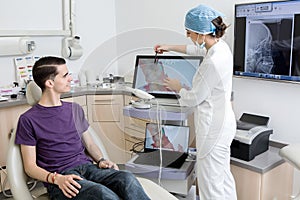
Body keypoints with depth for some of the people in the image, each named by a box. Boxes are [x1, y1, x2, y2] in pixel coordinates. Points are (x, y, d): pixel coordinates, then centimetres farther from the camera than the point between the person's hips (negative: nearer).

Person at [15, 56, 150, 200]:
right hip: (60, 175, -4)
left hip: (87, 167, 5)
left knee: (127, 179, -27)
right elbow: (30, 166, 1)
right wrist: (56, 179, -17)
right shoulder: (28, 119, 2)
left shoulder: (75, 109, 18)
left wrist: (100, 160, 0)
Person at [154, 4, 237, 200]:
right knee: (224, 176, 23)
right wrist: (170, 47, 29)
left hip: (213, 128, -10)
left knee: (210, 184, 4)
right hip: (222, 123, 10)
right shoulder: (221, 45, 1)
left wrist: (178, 87, 4)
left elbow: (194, 98, -16)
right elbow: (196, 49, 24)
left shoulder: (213, 62, -27)